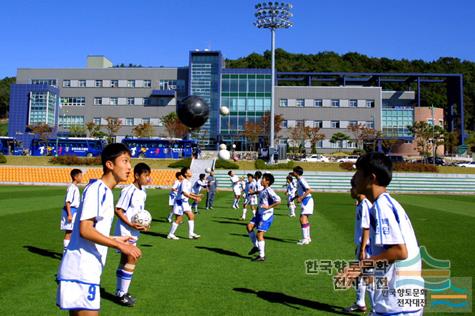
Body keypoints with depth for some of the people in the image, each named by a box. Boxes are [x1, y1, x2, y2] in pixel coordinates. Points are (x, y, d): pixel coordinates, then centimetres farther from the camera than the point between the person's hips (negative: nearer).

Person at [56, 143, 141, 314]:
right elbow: (85, 230, -22)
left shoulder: (105, 191, 13)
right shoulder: (97, 189, -15)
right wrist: (119, 245, -21)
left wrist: (115, 240, 27)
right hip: (81, 271, -9)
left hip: (86, 270, 9)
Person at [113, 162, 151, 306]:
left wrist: (143, 225, 1)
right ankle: (122, 294, 5)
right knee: (131, 261, -7)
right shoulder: (129, 190, -18)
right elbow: (118, 210, -18)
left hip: (133, 231, 9)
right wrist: (131, 224, -24)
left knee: (125, 260, 16)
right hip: (125, 231, -9)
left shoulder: (142, 193, 9)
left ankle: (120, 292, 27)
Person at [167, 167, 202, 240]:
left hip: (185, 202, 9)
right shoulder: (184, 182, -19)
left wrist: (196, 196, 12)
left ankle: (191, 234, 10)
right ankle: (170, 234, 9)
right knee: (179, 219, -3)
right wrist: (194, 198, -30)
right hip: (180, 202, -9)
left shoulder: (188, 182, 11)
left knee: (191, 216, 6)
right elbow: (184, 193, -29)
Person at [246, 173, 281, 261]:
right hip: (260, 214, 9)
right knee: (249, 226, -3)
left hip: (266, 215, -9)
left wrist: (269, 207, -23)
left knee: (259, 234, -7)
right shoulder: (262, 191, 12)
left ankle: (262, 256, 4)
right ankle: (256, 246, 12)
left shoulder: (269, 191, -17)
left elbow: (278, 201, -26)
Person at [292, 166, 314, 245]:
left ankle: (305, 239, -11)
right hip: (305, 201, 11)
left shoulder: (301, 180, -17)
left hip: (307, 200, -11)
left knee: (303, 219, -12)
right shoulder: (299, 180, 14)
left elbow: (309, 190, -26)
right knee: (304, 219, 16)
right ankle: (308, 238, 25)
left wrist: (301, 198, -27)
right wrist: (294, 198, 17)